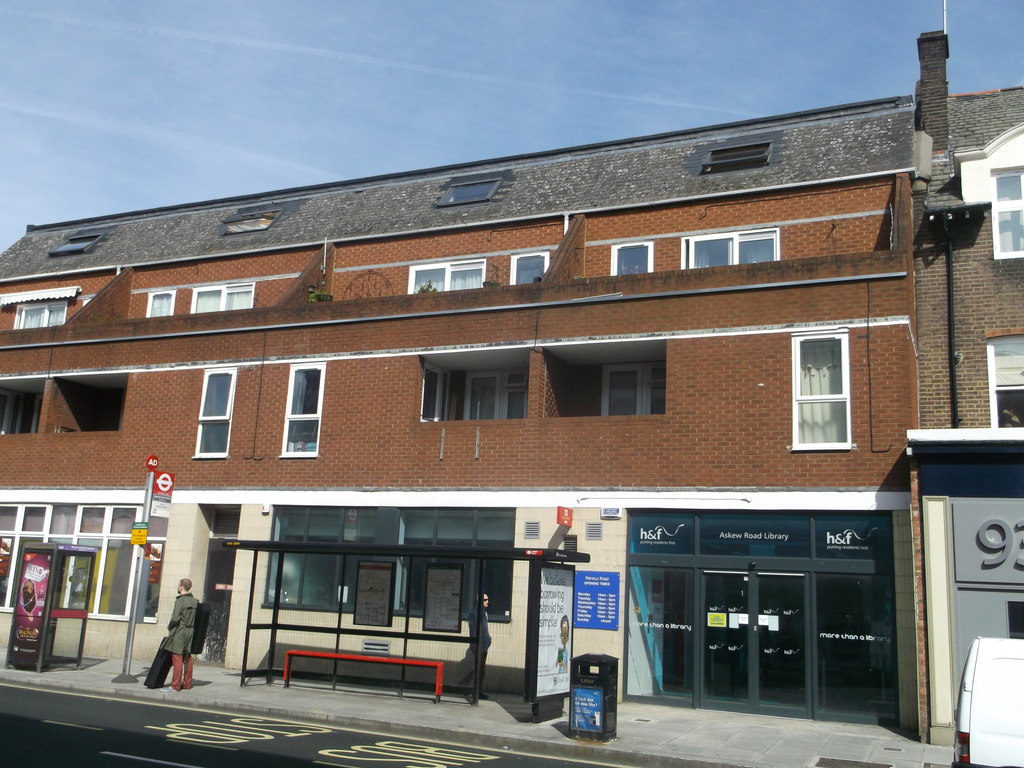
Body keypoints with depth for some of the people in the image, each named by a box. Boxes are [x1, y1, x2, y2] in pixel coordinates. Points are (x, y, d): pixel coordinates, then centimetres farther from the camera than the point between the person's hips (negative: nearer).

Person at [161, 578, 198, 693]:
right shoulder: (195, 601, 8)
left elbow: (175, 618, -17)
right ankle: (187, 683, 18)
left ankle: (175, 685, -2)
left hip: (179, 632, -7)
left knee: (177, 659, -4)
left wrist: (169, 626, -1)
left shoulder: (180, 601, -13)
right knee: (187, 659, 12)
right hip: (190, 632, 7)